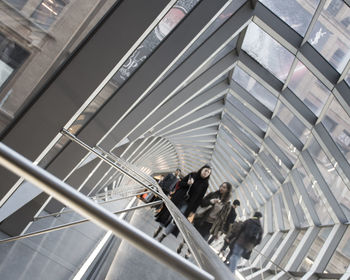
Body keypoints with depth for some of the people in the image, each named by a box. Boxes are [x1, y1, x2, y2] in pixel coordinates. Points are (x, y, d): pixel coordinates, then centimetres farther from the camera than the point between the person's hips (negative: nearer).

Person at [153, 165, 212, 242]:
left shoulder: (205, 184, -3)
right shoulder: (192, 175, -1)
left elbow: (199, 198, -1)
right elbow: (180, 184, 3)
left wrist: (192, 210, -3)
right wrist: (187, 184, -18)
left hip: (187, 204, -1)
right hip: (177, 199, 1)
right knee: (168, 214, 7)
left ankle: (163, 236, 9)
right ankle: (159, 229, 29)